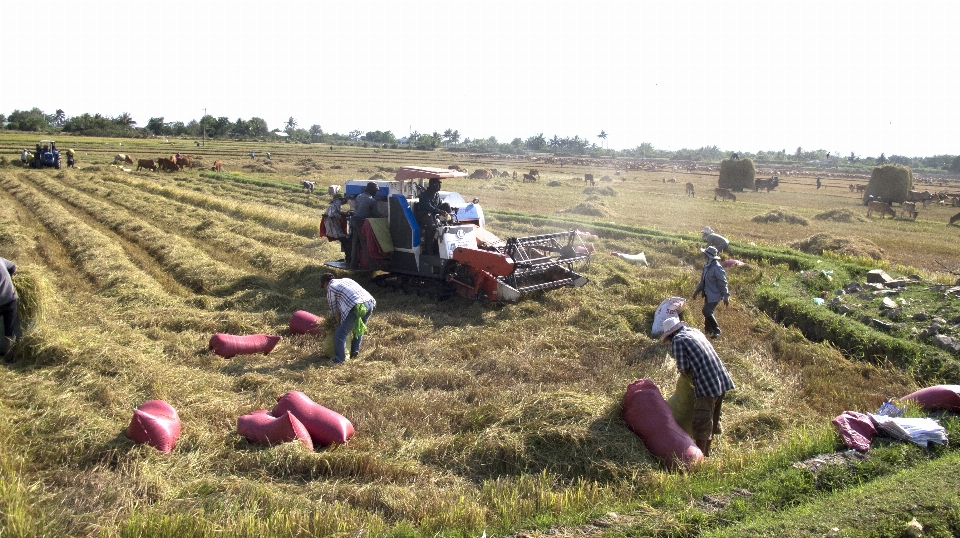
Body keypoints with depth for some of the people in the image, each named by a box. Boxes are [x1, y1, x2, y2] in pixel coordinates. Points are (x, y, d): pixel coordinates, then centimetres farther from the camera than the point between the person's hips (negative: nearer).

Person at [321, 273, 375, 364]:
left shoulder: (331, 288, 12)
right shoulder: (346, 280, 32)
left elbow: (334, 310, 19)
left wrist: (332, 314, 40)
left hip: (356, 307, -8)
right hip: (370, 303, 8)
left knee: (340, 334, 0)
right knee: (360, 328, 31)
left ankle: (339, 360, -3)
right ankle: (355, 351, 33)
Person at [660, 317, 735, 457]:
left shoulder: (677, 340, -7)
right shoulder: (696, 332, 17)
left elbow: (683, 367, -9)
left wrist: (689, 374, 11)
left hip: (706, 385, -9)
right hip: (722, 379, 9)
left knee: (702, 422, 0)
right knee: (713, 420, 19)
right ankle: (706, 453, 31)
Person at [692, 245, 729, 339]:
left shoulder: (717, 269, -23)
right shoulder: (707, 266, 4)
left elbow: (723, 284, -18)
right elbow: (703, 280, 17)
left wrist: (726, 297, -14)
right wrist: (697, 291, 21)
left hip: (714, 295, -9)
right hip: (707, 294, 9)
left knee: (707, 311, -14)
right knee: (707, 312, 15)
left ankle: (716, 330, 2)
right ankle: (708, 329, 31)